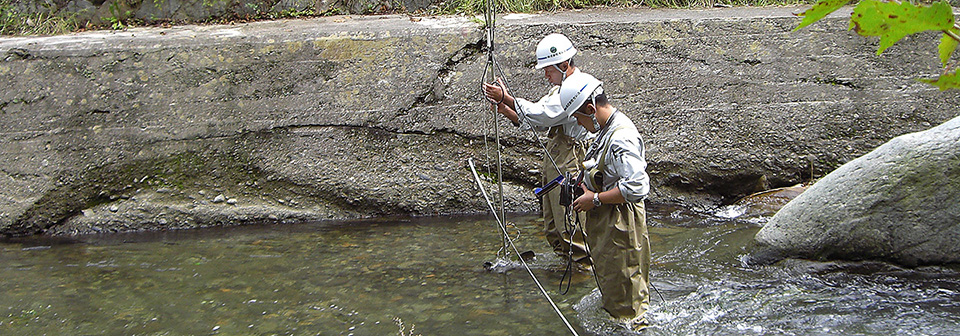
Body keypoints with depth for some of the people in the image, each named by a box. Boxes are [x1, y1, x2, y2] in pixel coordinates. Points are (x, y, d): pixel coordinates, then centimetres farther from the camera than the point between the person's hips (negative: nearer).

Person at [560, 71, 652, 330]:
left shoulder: (622, 138, -24)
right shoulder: (606, 129, 8)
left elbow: (637, 187, -30)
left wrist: (595, 199, -22)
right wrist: (582, 184, 10)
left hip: (619, 227, -10)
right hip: (604, 223, 10)